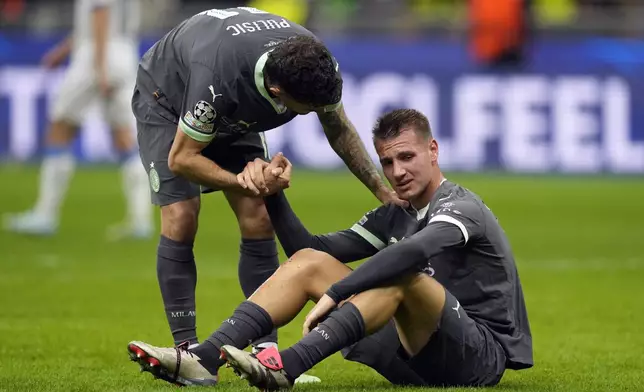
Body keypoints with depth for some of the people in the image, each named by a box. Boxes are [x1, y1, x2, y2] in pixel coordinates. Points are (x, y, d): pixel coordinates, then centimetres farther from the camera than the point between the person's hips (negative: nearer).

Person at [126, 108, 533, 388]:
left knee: (400, 272, -35)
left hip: (482, 354, -8)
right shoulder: (394, 216, 15)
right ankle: (205, 358, -20)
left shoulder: (461, 207, -12)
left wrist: (333, 293, -38)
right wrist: (273, 194, 2)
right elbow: (312, 249, 16)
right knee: (309, 260, 0)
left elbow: (415, 251, -34)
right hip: (417, 359, 8)